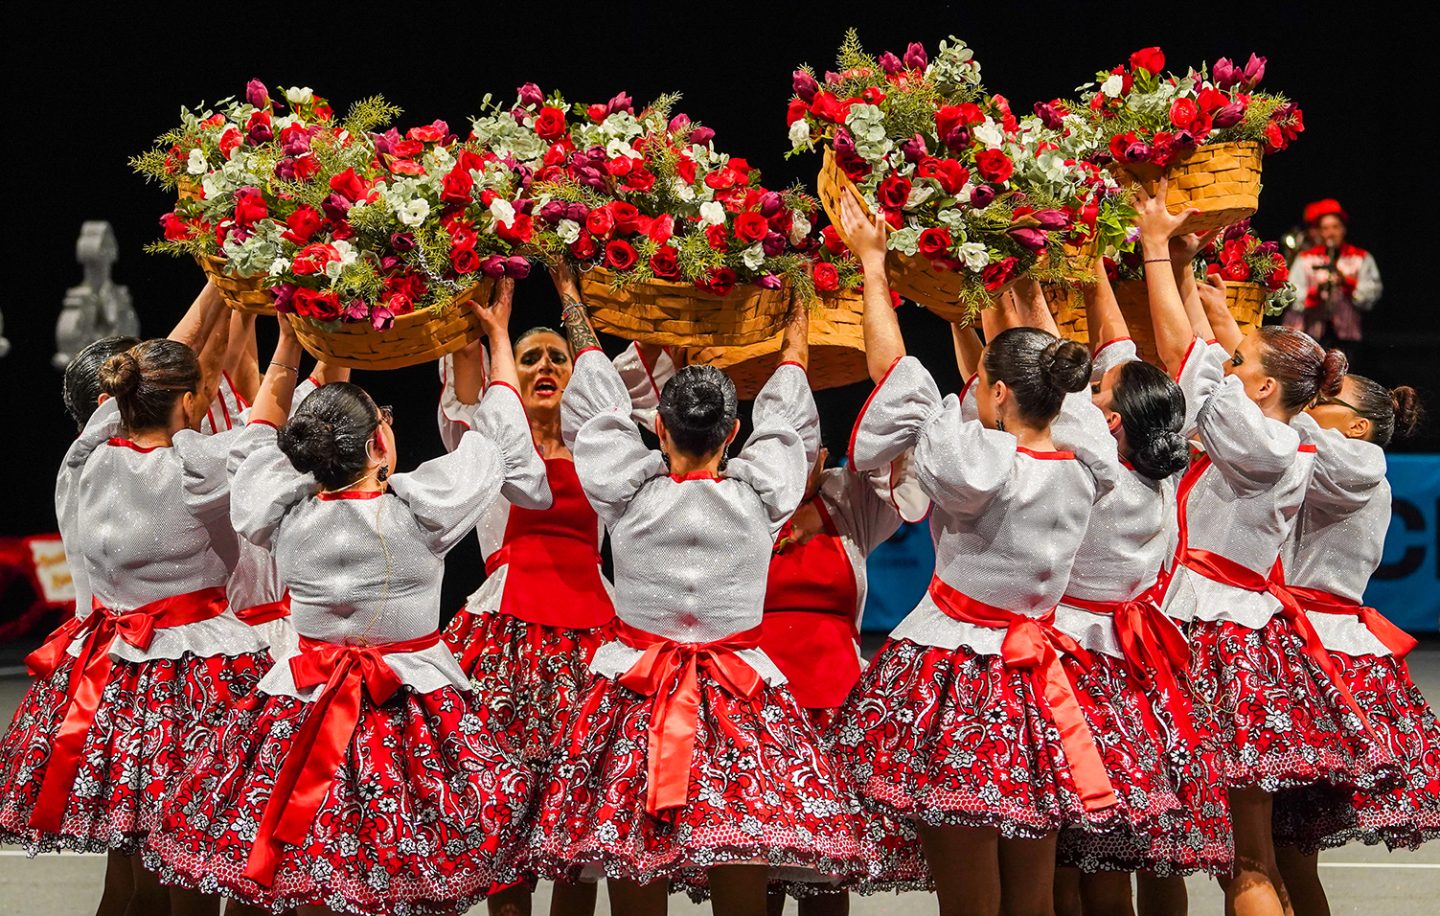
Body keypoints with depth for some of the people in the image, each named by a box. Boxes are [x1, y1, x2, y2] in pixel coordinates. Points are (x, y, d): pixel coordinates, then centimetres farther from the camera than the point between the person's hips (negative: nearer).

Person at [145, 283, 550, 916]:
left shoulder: (282, 514, -6)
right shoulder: (421, 508, -14)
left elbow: (262, 435, 16)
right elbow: (496, 434, 3)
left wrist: (289, 343, 26)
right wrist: (498, 336, 17)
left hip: (304, 716, 3)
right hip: (415, 712, -3)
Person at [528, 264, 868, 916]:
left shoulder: (629, 492, -6)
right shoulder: (761, 495, -5)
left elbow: (597, 412, 10)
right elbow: (783, 425, 14)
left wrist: (573, 307, 25)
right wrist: (795, 342, 33)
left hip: (636, 692, 0)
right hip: (738, 698, 0)